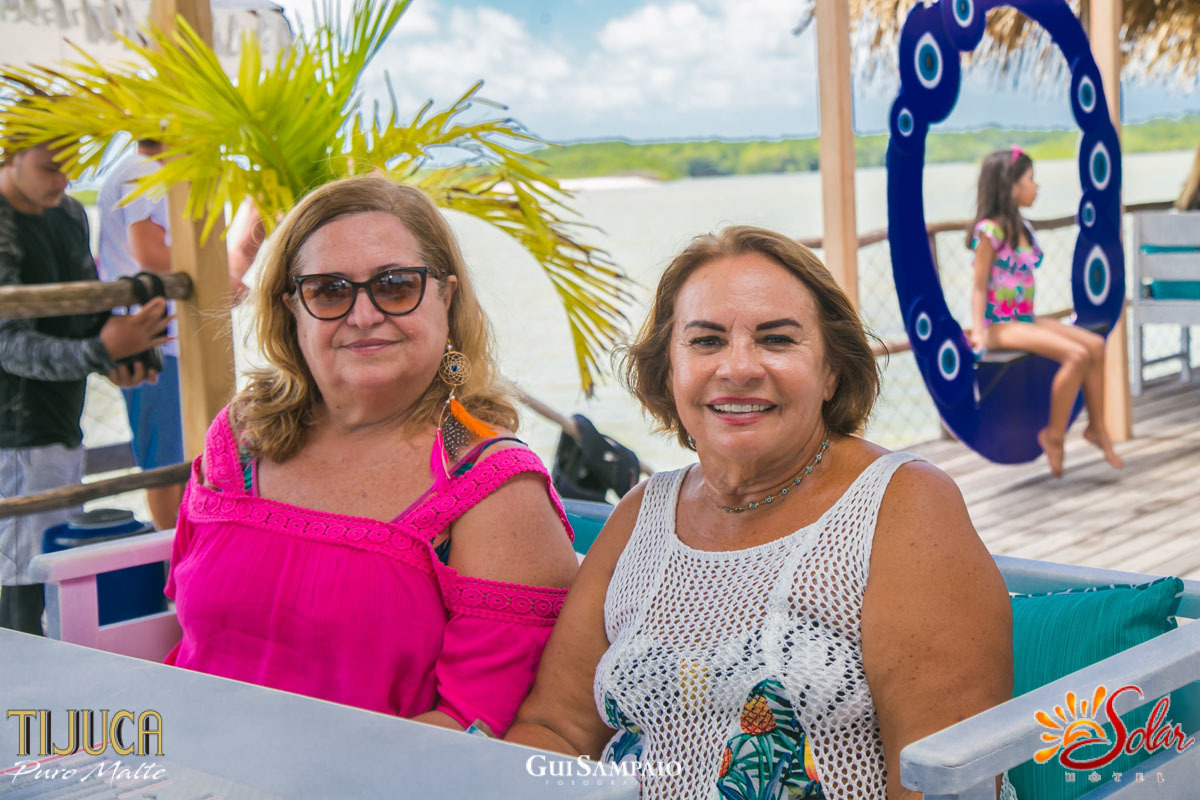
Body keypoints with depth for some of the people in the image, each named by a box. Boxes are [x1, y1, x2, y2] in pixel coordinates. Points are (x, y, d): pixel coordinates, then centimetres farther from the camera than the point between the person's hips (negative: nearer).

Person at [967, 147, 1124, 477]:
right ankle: (1053, 435, -10)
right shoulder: (990, 230, -13)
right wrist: (978, 331, -23)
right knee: (1076, 355, -22)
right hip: (1001, 325, -9)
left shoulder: (1021, 228, 13)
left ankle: (1097, 426, 6)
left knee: (1095, 344, -3)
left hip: (1025, 319, 9)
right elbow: (979, 286, -14)